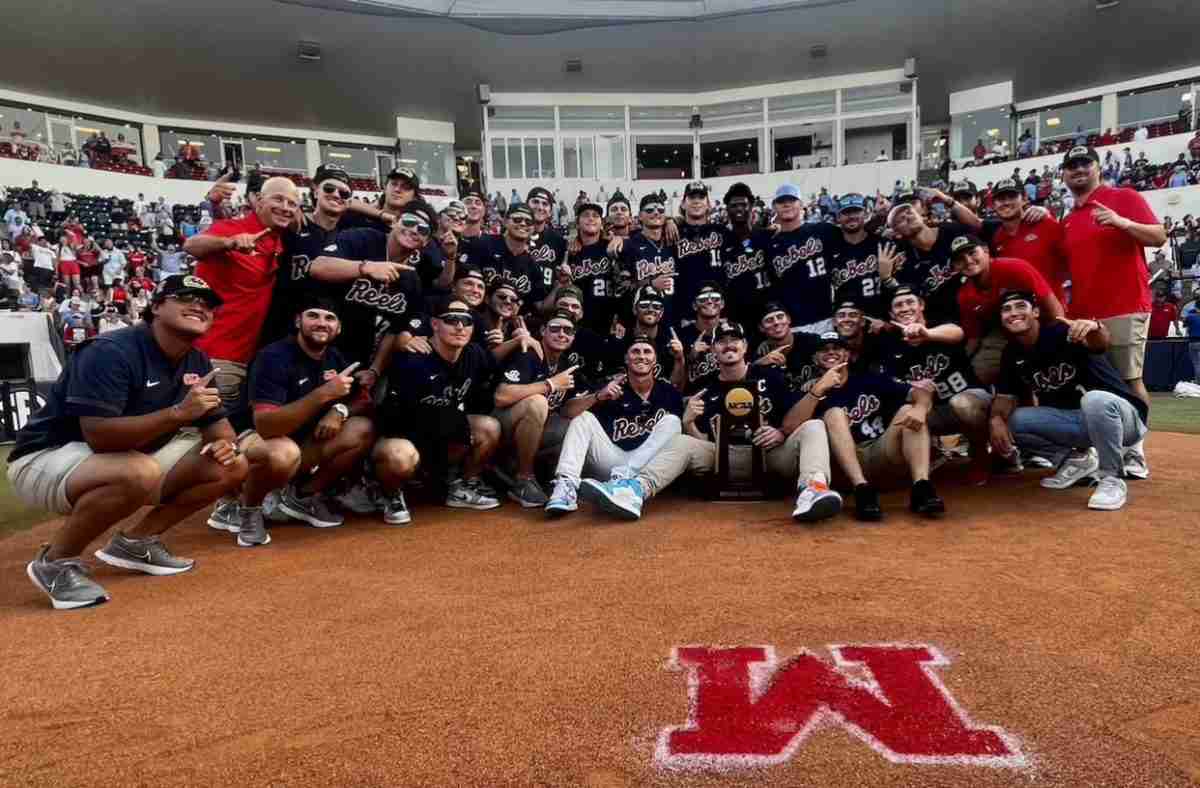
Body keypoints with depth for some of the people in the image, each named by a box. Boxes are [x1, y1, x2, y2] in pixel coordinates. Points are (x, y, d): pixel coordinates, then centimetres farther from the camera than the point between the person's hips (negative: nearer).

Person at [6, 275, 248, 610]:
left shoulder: (198, 363, 1)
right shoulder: (111, 352, -24)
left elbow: (216, 421, 7)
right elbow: (100, 436, -33)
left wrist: (224, 442, -17)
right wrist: (178, 413, -41)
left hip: (130, 456, 8)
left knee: (232, 465, -4)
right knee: (140, 473, -40)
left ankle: (135, 541, 7)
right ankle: (56, 560, -13)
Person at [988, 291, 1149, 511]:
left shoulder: (1064, 333, -19)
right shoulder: (1013, 354, 0)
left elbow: (1100, 343, -40)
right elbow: (1005, 397, 2)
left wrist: (1095, 328, -64)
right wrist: (996, 418, -21)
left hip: (1122, 415, -6)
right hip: (1073, 421, 6)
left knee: (1095, 399, -39)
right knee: (1015, 421, -12)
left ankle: (1112, 478, -19)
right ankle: (1076, 459, 6)